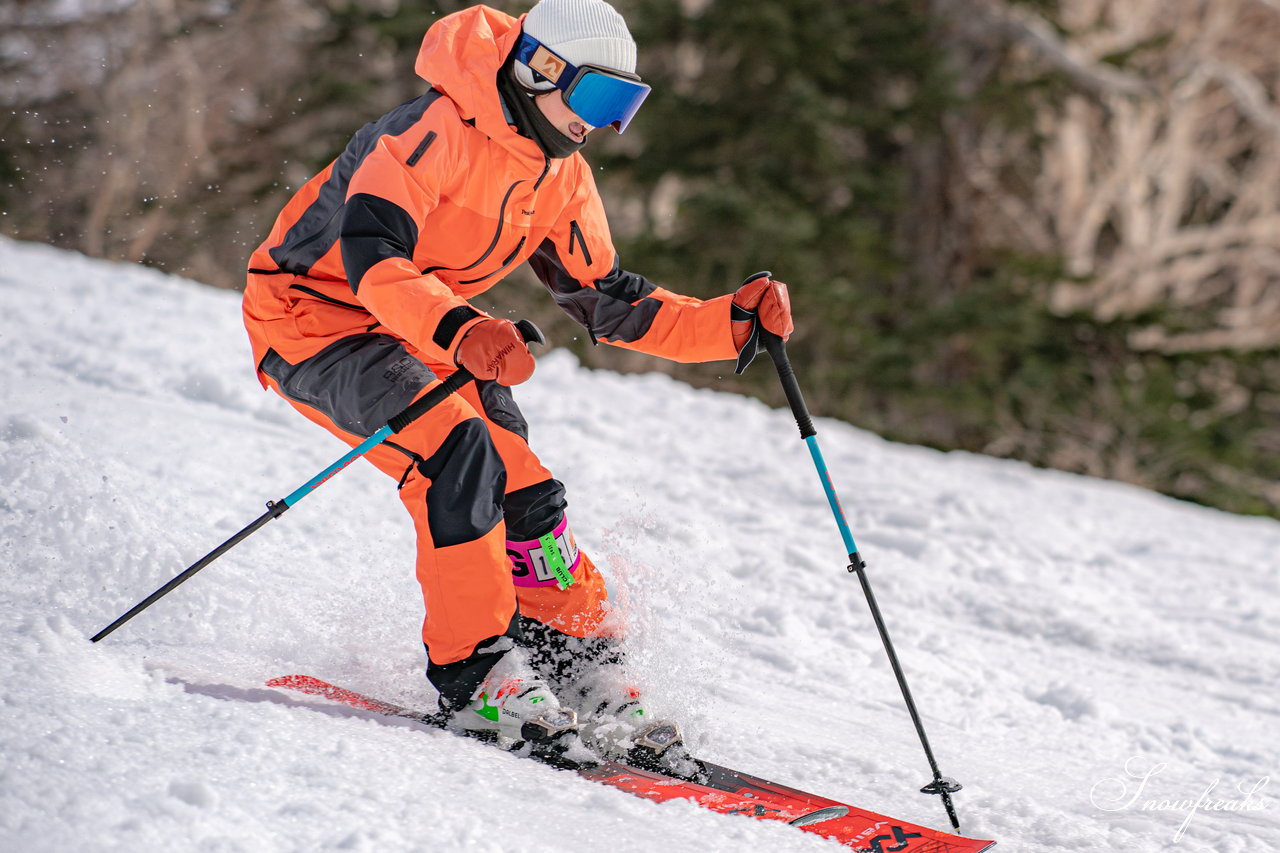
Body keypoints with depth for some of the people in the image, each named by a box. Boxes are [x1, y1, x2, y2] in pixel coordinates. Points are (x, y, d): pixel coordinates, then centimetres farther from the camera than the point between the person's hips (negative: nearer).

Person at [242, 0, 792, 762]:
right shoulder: (436, 130, -25)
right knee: (457, 449, -28)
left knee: (522, 491, -6)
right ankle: (475, 671, -20)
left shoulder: (561, 177, 1)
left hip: (417, 334, 8)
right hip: (314, 313, -8)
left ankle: (587, 676, 6)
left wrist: (733, 324, -8)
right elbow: (367, 250, -38)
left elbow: (610, 304, 6)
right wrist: (460, 332, -54)